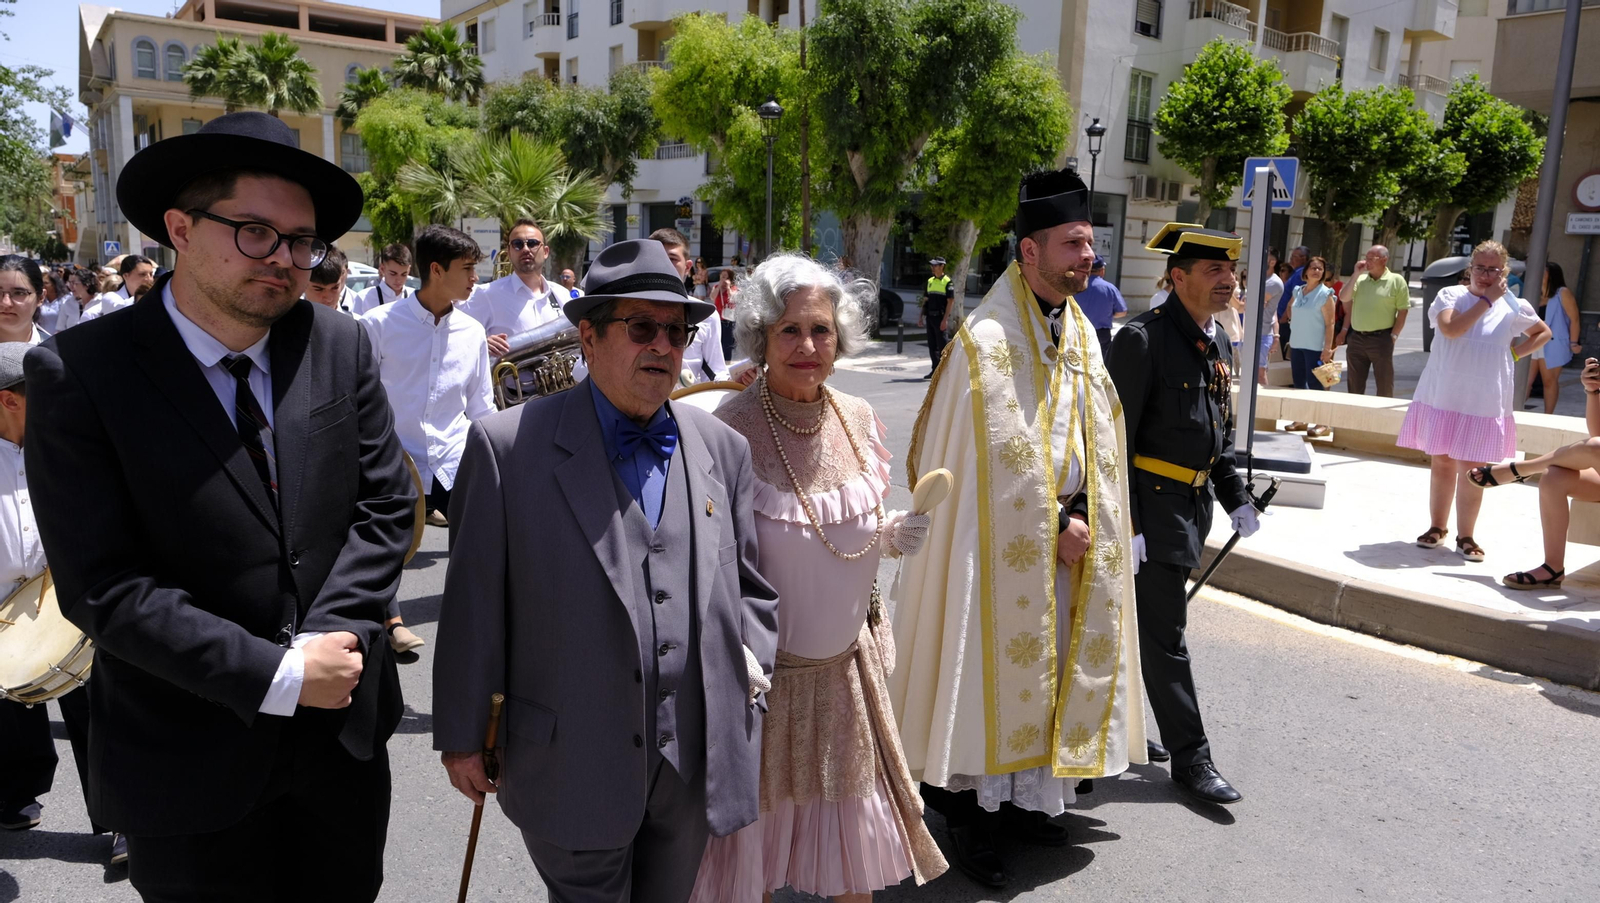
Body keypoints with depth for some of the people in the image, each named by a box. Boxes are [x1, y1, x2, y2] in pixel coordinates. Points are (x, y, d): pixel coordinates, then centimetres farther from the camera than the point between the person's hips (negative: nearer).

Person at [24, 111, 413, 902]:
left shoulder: (341, 348, -3)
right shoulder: (79, 372, -13)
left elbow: (385, 507, -1)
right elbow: (102, 586, -17)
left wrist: (322, 647, -13)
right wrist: (280, 676, -19)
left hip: (343, 735, 4)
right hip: (190, 767, -3)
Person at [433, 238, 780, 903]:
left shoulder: (723, 448, 4)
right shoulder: (508, 446, -9)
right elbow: (474, 603, -6)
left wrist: (751, 655, -4)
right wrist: (462, 736, -3)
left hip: (698, 766, 4)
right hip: (572, 768, -4)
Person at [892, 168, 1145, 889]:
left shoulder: (1080, 330, 9)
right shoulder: (988, 338, -16)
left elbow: (1094, 440, 13)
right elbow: (1006, 458, -18)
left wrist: (1086, 519, 3)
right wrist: (1055, 525, -13)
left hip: (1071, 534, 8)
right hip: (1007, 540, -7)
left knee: (1049, 663, 15)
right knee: (995, 666, 2)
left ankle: (1022, 796, 31)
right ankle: (970, 813, 17)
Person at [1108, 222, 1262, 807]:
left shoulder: (1208, 345, 11)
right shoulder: (1143, 339, -16)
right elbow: (1116, 440, -19)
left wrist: (1236, 499, 16)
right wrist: (1125, 525, -21)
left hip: (1191, 509, 9)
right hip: (1153, 509, -9)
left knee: (1153, 623, 18)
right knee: (1165, 634, -1)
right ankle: (1190, 757, 9)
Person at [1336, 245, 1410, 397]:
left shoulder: (1396, 281, -1)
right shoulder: (1360, 279, 11)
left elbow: (1403, 311, -3)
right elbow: (1344, 299, 1)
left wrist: (1394, 336, -9)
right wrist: (1356, 274, -3)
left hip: (1381, 339, -4)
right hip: (1356, 338, 4)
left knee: (1385, 385, 0)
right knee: (1354, 385, 10)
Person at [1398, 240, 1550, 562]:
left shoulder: (1514, 306, 3)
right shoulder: (1450, 295, -3)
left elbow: (1543, 333, 21)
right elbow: (1451, 329, -22)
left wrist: (1515, 353, 5)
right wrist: (1486, 300, -17)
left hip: (1484, 402, 0)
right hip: (1442, 396, 0)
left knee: (1471, 468, -1)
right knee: (1441, 463, 9)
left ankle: (1465, 536, 9)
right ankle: (1437, 527, 21)